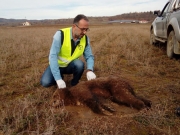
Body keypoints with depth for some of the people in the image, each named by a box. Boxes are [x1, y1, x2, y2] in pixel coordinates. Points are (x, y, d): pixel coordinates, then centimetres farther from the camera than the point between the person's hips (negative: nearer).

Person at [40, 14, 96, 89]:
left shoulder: (85, 38, -14)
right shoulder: (60, 34, -27)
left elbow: (89, 56, -8)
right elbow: (53, 56, -31)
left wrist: (89, 70, -31)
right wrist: (58, 79, -39)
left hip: (71, 65, 2)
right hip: (57, 65, -2)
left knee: (80, 64, -31)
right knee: (45, 82, -25)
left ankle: (74, 84, -1)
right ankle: (60, 77, 9)